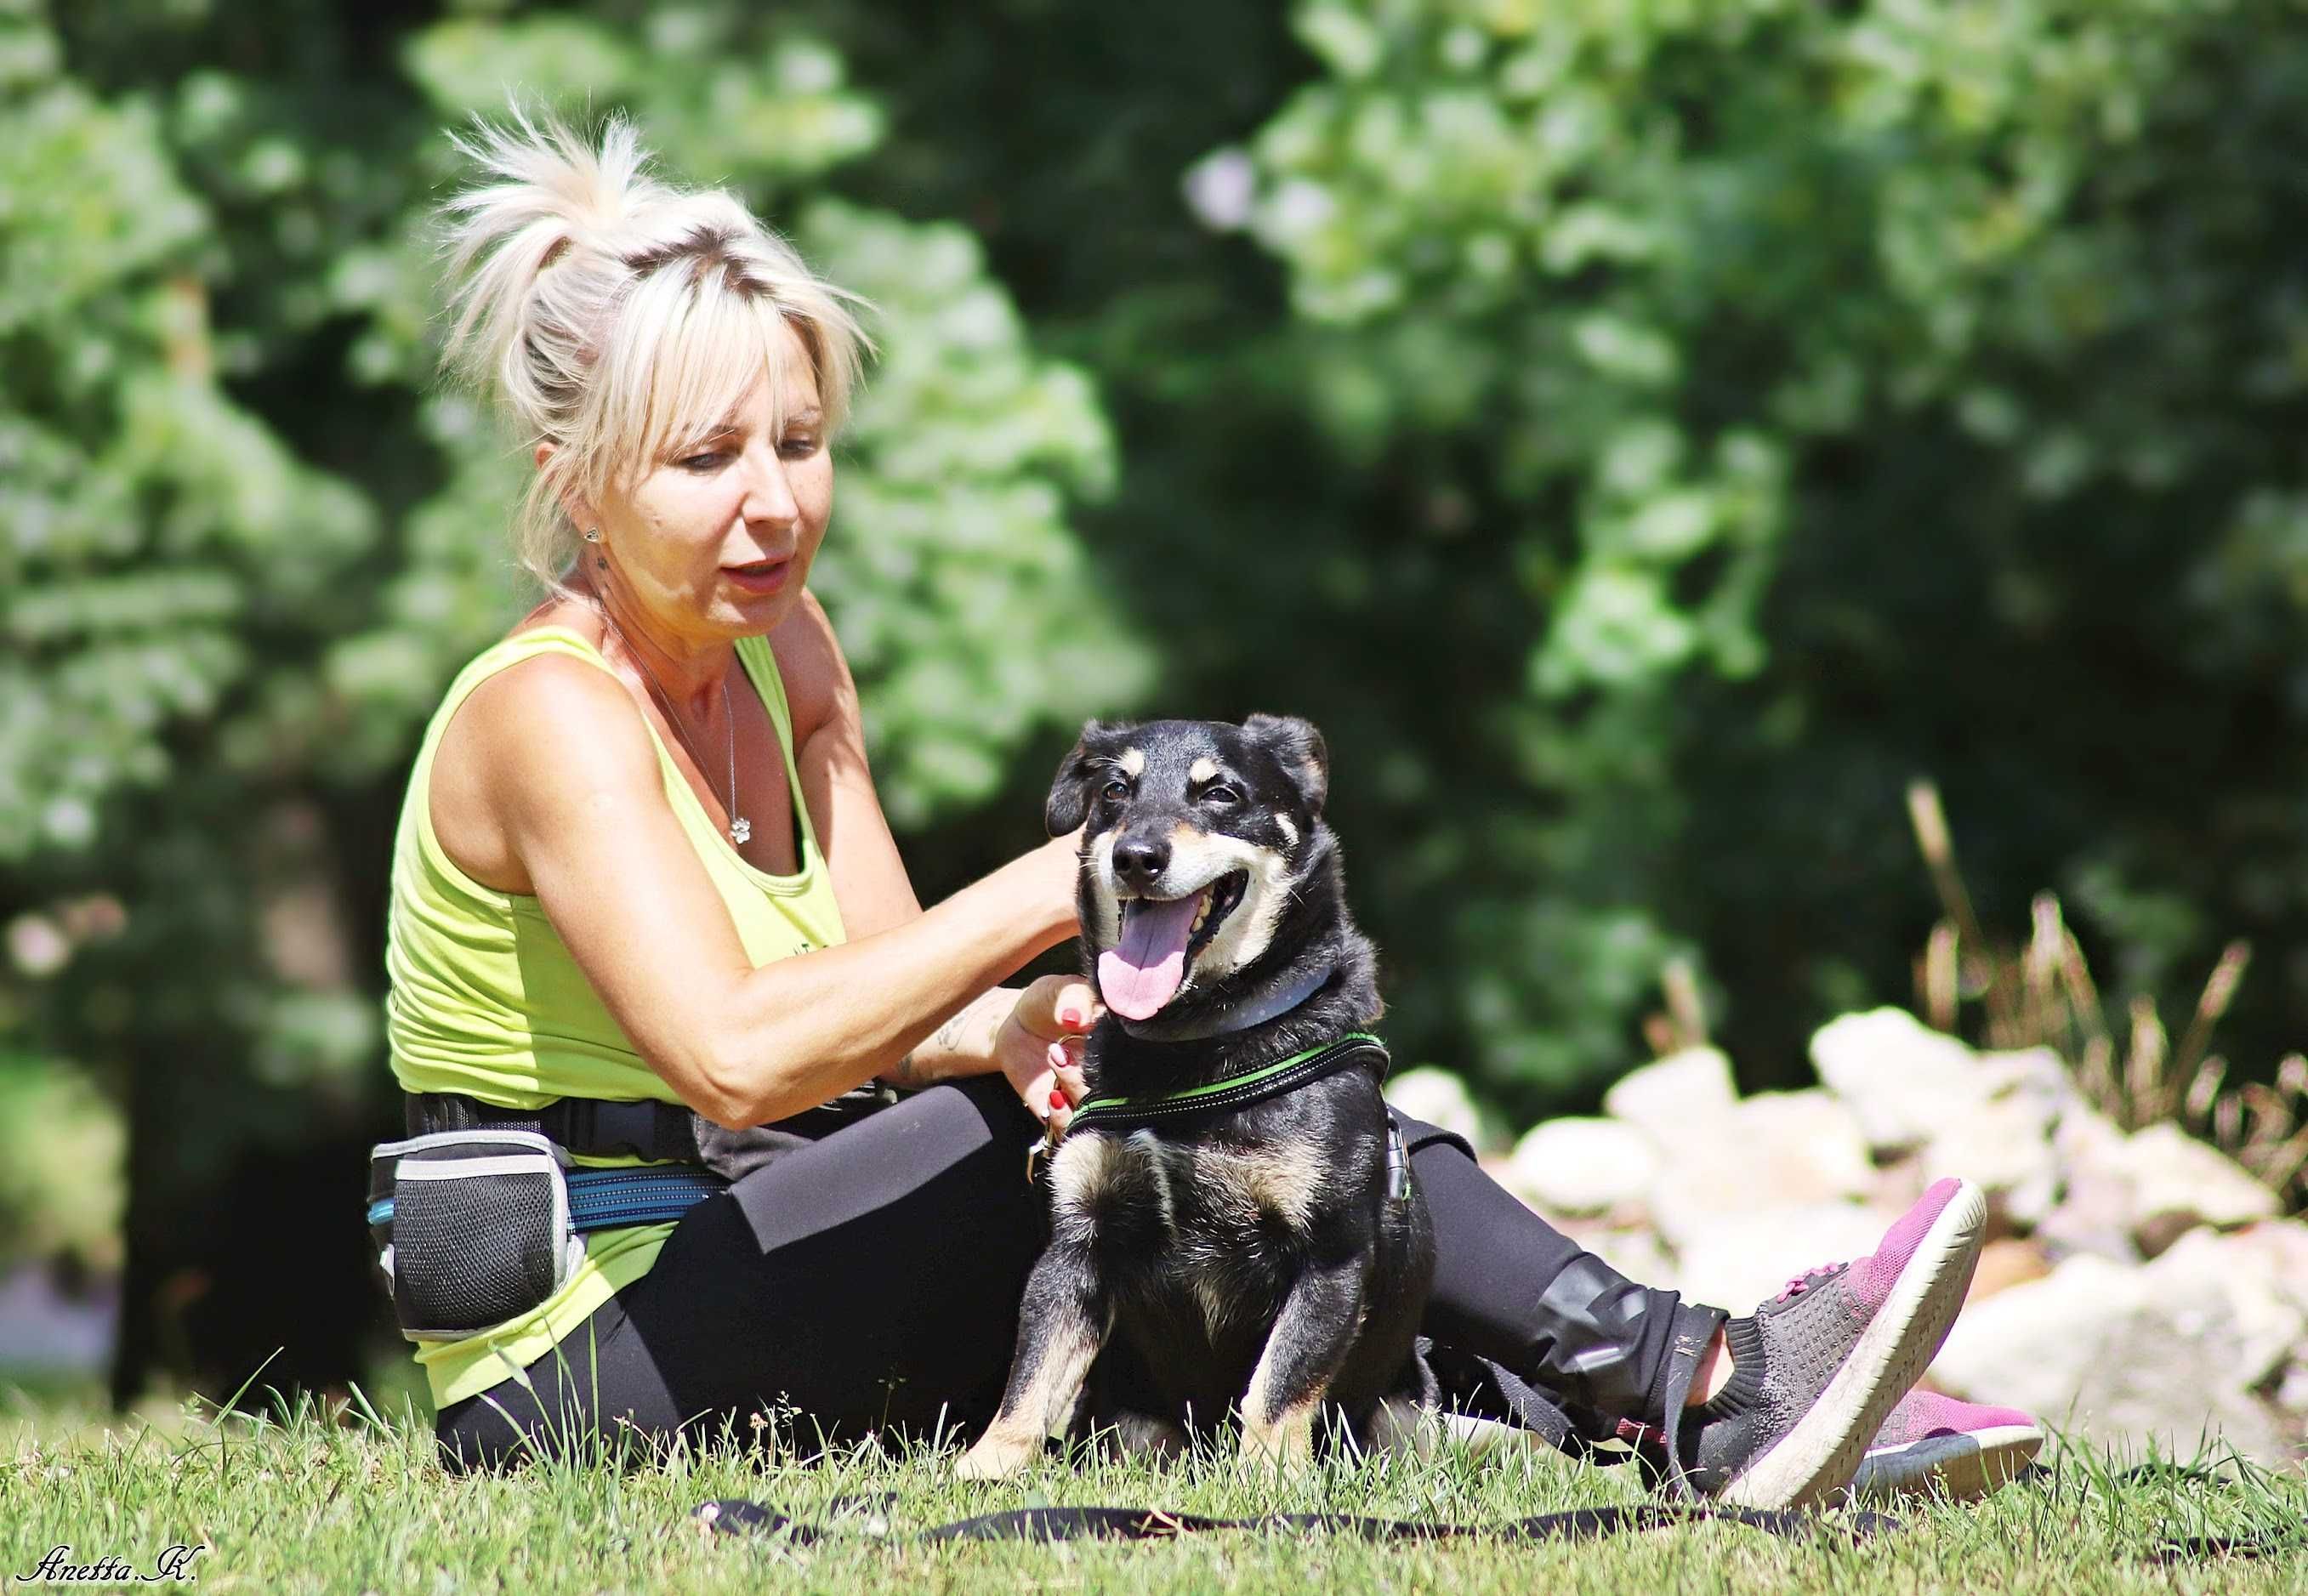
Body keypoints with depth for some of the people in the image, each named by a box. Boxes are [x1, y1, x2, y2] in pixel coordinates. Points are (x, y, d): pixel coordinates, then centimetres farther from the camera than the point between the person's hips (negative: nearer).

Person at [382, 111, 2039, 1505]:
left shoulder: (783, 650, 10)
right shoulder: (551, 714, -17)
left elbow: (885, 992, 1)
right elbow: (733, 1053, -32)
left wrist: (1013, 1026, -22)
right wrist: (1055, 889, -31)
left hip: (740, 1273, 8)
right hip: (580, 1367, -8)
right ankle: (1704, 1390, -25)